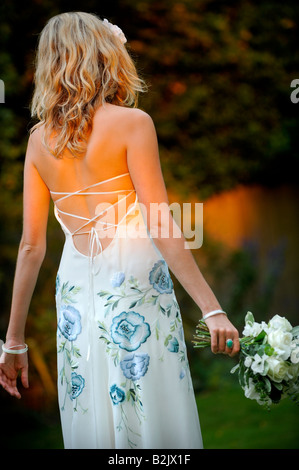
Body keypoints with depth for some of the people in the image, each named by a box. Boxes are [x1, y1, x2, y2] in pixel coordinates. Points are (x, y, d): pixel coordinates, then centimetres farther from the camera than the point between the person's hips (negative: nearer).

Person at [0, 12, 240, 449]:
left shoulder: (39, 138, 5)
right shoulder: (132, 123, -8)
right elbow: (161, 228, -14)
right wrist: (212, 309, -12)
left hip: (75, 293, 5)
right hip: (134, 292, -5)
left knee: (90, 424, 12)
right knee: (154, 424, 4)